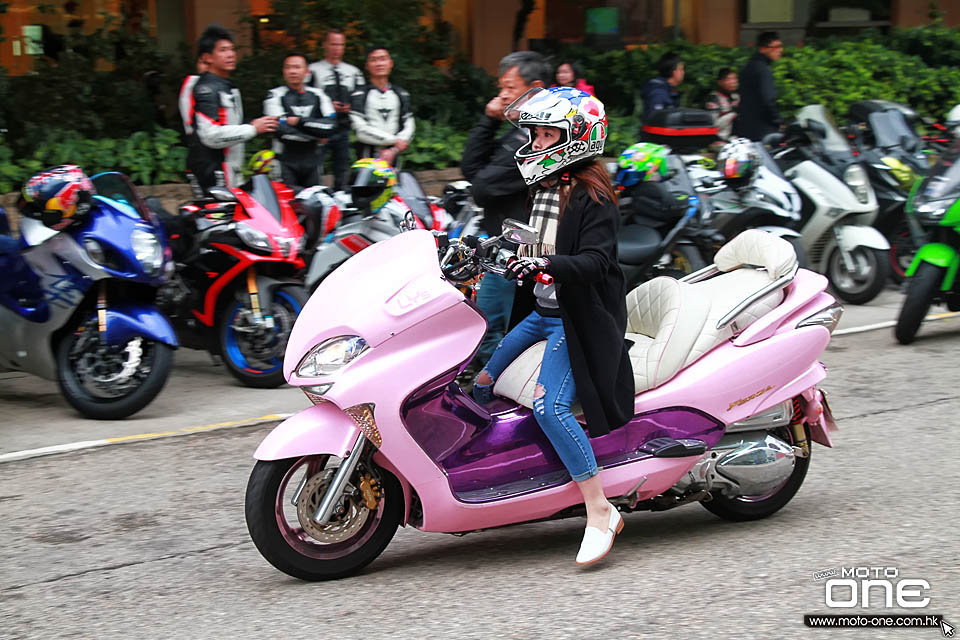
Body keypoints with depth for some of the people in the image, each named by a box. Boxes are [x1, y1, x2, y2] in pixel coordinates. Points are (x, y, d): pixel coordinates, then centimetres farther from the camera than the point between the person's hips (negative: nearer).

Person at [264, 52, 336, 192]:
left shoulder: (318, 95, 10)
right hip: (286, 162, -4)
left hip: (311, 160, 4)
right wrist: (316, 136, -7)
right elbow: (282, 131, -14)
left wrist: (300, 121, -14)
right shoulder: (276, 96, -1)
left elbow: (330, 125, -4)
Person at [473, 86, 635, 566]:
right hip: (543, 311, 10)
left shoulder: (593, 198, -14)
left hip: (581, 319, -9)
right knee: (480, 386, 7)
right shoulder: (542, 188, 13)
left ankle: (600, 512, -18)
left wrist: (545, 264, -41)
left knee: (549, 406, -24)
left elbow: (594, 263, -27)